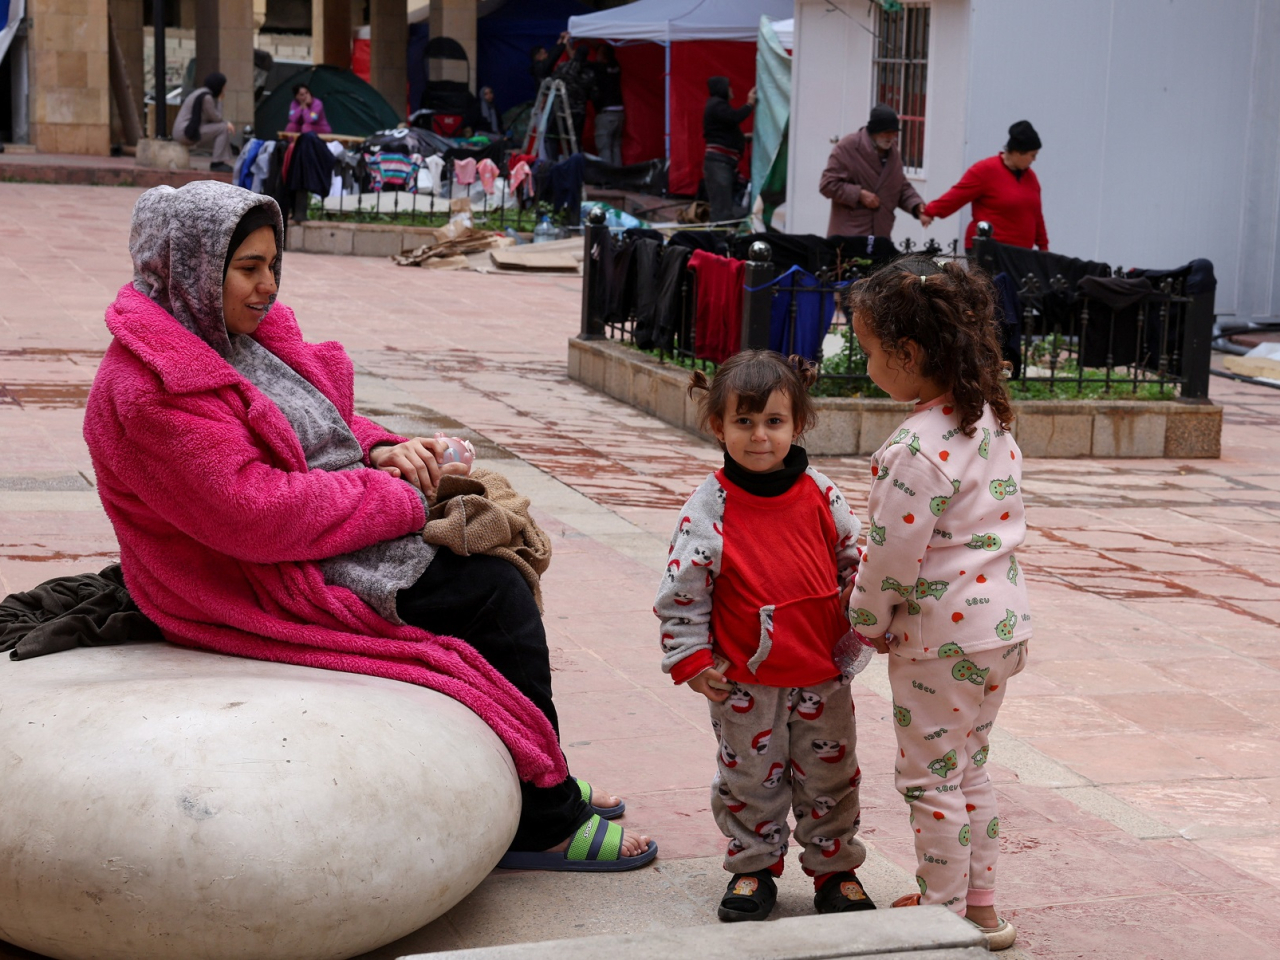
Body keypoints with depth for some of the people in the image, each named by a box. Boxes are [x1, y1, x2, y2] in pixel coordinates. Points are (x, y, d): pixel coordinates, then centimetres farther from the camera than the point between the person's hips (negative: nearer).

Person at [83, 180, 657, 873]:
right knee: (496, 595, -13)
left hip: (309, 534, 10)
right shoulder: (153, 387, -23)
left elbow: (318, 427, 19)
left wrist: (379, 452, -4)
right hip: (260, 583, -10)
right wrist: (394, 496, -19)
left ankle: (542, 781, 9)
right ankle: (543, 824, -2)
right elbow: (254, 512, -28)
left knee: (495, 550, 2)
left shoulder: (237, 332, 8)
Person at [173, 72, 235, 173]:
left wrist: (226, 123, 3)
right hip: (187, 132, -10)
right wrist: (219, 100, -1)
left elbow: (212, 118, 18)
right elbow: (216, 118, -12)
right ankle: (218, 163, -10)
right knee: (222, 129, -14)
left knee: (226, 129, 10)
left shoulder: (201, 92, 14)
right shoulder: (206, 97, -18)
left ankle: (225, 162, 3)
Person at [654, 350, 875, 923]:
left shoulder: (821, 496, -3)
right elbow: (682, 590, -7)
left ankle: (834, 868, 29)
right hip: (745, 677, -2)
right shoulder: (710, 508, -11)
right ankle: (753, 867, 30)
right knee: (750, 777, 11)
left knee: (829, 775, 13)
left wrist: (858, 629, 7)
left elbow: (853, 563, 9)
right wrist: (691, 659, -9)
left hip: (823, 672, 2)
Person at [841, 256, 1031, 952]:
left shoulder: (917, 450, -25)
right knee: (968, 767, 21)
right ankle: (980, 905, 30)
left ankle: (946, 913, 18)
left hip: (942, 639, -9)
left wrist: (866, 622, -2)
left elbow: (893, 556, -21)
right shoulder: (991, 419, 4)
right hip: (1002, 621, 9)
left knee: (928, 778, 7)